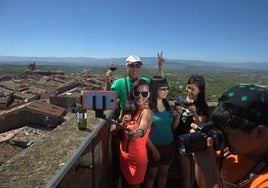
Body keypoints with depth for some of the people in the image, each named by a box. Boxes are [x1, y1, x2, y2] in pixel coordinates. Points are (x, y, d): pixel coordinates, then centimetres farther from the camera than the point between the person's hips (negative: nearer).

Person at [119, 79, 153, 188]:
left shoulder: (147, 111, -19)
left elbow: (143, 127, -42)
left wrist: (138, 132, -64)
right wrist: (122, 124, -15)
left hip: (137, 155, -5)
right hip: (124, 153, 6)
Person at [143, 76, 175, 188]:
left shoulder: (167, 104, 0)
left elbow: (172, 126, 6)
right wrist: (154, 149, -12)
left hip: (169, 145, 5)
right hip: (154, 146, -5)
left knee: (163, 174, 21)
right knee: (151, 175, 15)